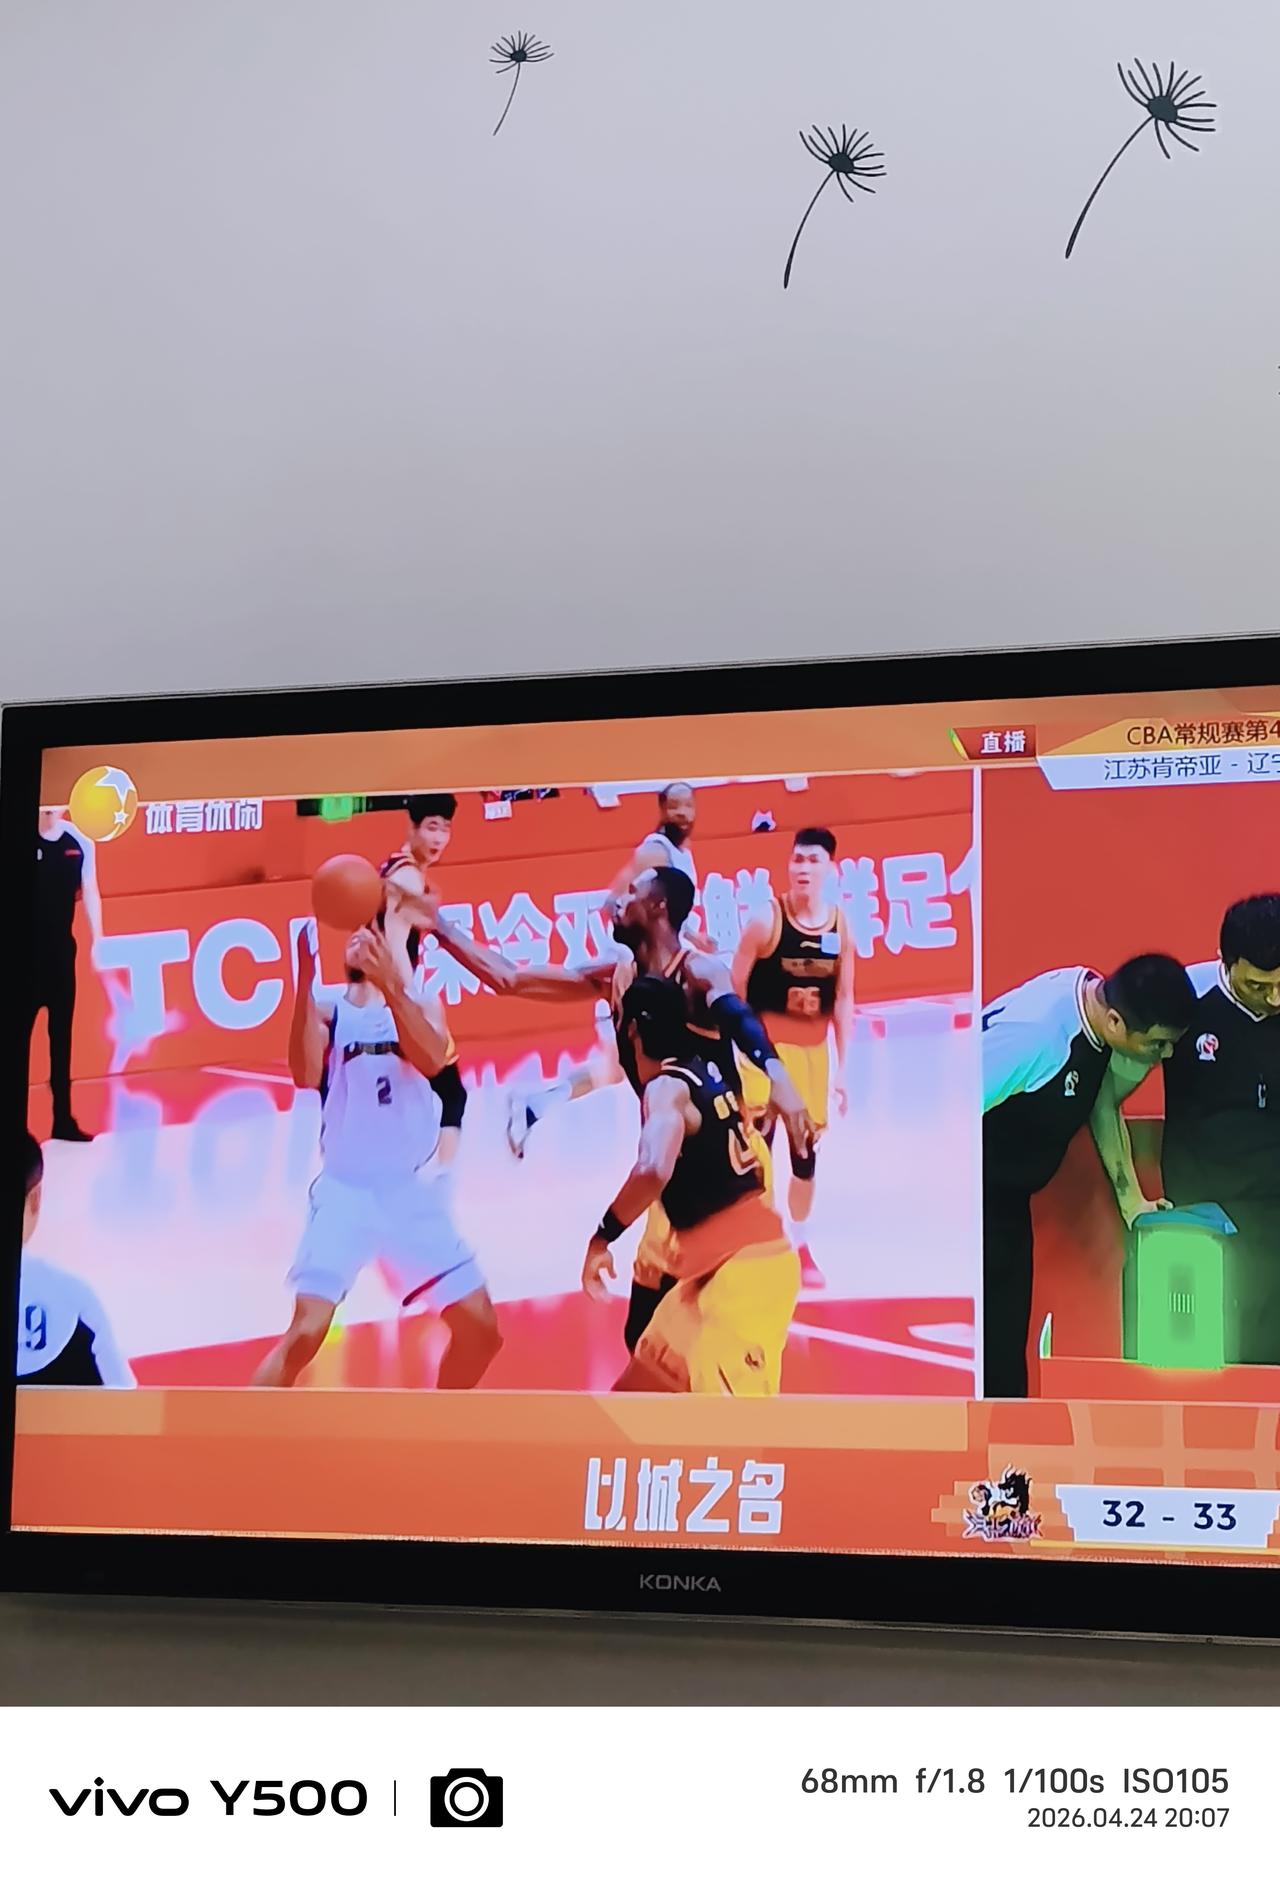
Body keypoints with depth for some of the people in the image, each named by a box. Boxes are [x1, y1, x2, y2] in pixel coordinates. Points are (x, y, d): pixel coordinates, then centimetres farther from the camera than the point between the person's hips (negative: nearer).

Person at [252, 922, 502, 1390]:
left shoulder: (419, 1005, 6)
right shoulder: (328, 1012, -1)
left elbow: (431, 1059, -18)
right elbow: (305, 1076, -22)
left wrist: (389, 985, -30)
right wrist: (305, 983, -29)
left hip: (413, 1191, 3)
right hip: (346, 1192, -3)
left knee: (482, 1330, 6)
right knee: (306, 1332, -18)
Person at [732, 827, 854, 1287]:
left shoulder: (840, 925, -1)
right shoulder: (766, 919, -14)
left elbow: (842, 1001, 4)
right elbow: (734, 991, -10)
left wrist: (841, 1070, 4)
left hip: (813, 1050, 4)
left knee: (806, 1151, 13)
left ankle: (798, 1246, 30)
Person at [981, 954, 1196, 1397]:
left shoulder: (1096, 1001, -5)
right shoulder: (1033, 1032, -32)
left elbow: (1102, 1100, 11)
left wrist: (1129, 1199, 12)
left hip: (1007, 1194, 8)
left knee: (1009, 1335, 13)